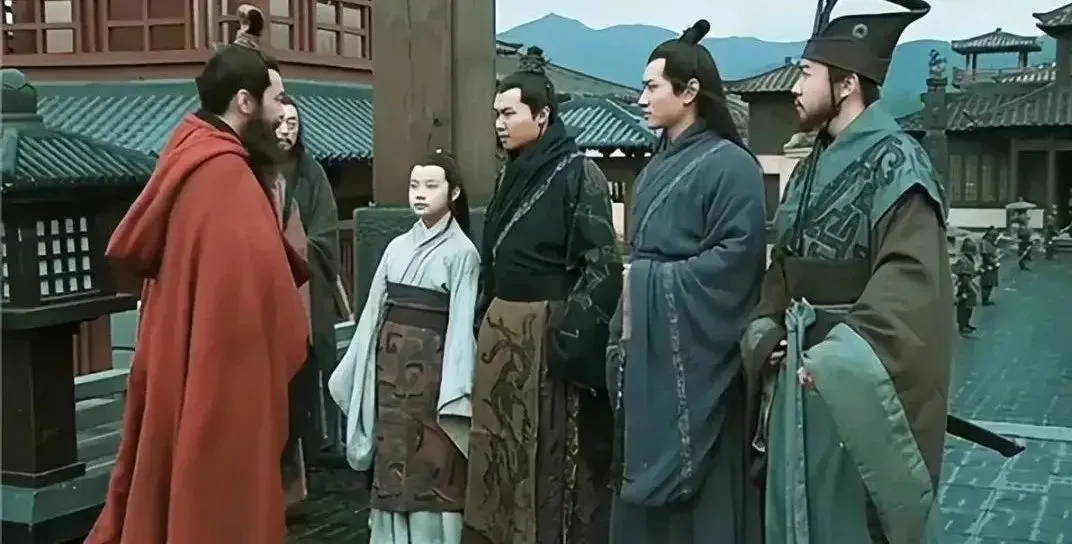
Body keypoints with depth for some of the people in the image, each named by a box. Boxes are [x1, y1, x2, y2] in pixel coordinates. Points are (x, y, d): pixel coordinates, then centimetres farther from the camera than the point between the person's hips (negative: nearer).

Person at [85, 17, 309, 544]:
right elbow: (254, 278, -26)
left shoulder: (190, 156, 7)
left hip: (180, 353, 9)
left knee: (166, 486, 20)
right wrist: (285, 338, -10)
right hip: (220, 367, -9)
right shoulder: (226, 173, -21)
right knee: (215, 495, 5)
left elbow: (131, 246, 11)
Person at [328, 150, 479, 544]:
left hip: (431, 365, -5)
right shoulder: (398, 247, 9)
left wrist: (455, 392, -15)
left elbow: (462, 322, -10)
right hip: (390, 361, 5)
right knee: (392, 463, 10)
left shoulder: (462, 253, -6)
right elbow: (375, 310, 11)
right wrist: (357, 368, 10)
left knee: (432, 466, -1)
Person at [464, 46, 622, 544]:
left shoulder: (577, 173, -11)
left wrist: (573, 334, -21)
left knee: (551, 449, 0)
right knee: (501, 447, 13)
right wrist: (483, 321, 13)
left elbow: (602, 263, -16)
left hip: (548, 331, -8)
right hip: (500, 328, 8)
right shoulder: (511, 175, 12)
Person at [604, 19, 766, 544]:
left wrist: (653, 281, -14)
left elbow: (738, 257, -19)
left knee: (694, 493, 0)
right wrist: (623, 328, 9)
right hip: (647, 351, 8)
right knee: (646, 486, 13)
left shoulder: (730, 164, -10)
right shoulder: (657, 168, 15)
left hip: (693, 355, -8)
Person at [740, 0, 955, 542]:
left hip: (855, 378, -7)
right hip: (797, 365, 8)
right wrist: (765, 330, 1)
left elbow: (910, 278, -22)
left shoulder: (895, 162, -12)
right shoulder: (810, 169, 12)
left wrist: (842, 352, -27)